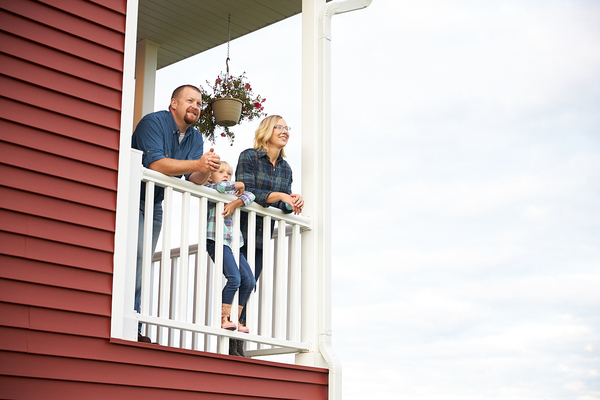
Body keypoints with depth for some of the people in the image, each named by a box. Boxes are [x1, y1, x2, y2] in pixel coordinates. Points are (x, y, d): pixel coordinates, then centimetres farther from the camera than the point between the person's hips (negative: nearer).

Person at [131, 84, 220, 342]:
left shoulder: (195, 137, 7)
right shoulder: (153, 122, -15)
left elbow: (195, 180, -3)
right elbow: (155, 164, -28)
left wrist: (206, 170, -26)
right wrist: (197, 164, -34)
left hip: (154, 205, 7)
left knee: (143, 262, 5)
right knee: (135, 253, -20)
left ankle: (134, 329, 6)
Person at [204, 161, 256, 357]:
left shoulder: (232, 193, 24)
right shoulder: (209, 188, 5)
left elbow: (250, 195, 9)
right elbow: (220, 187, -18)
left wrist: (235, 202, -9)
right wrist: (238, 185, -2)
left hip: (233, 242, 7)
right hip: (216, 240, -7)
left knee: (249, 280, -2)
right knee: (234, 278, -20)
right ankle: (223, 318, -13)